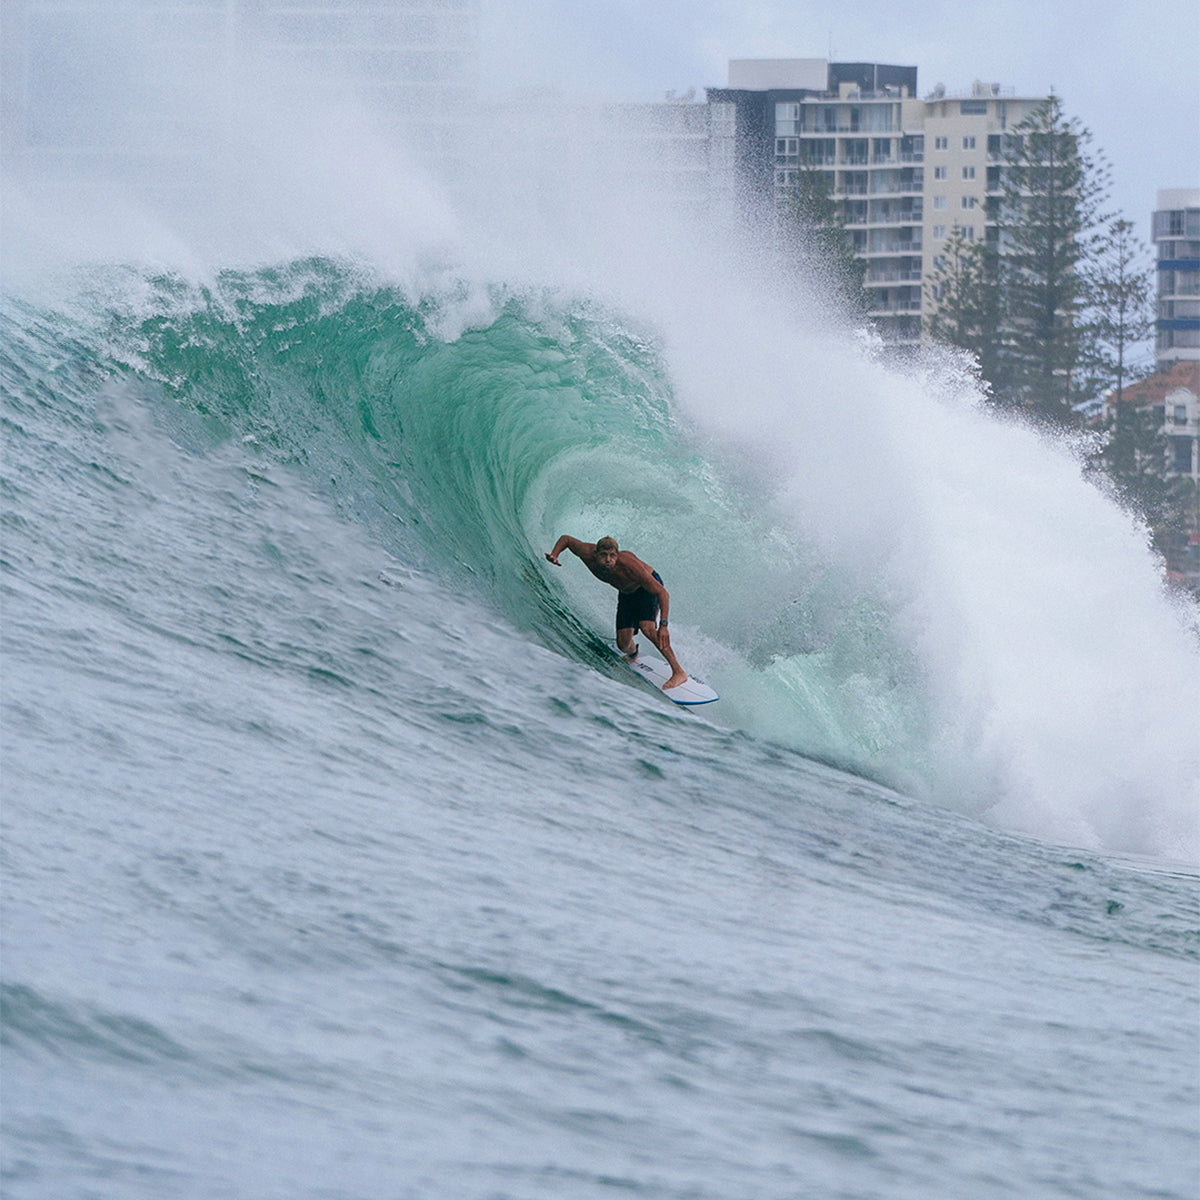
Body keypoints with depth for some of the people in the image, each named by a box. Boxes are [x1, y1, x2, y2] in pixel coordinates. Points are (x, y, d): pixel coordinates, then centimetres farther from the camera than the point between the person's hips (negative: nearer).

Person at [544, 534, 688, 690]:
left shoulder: (628, 565, -42)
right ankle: (632, 654, 40)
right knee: (623, 644, 0)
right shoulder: (588, 554, -29)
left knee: (647, 627, -31)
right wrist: (554, 556, -27)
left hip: (648, 587, -5)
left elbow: (662, 593, -38)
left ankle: (679, 672, -22)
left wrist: (663, 625, -46)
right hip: (627, 593, 5)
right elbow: (566, 539, -6)